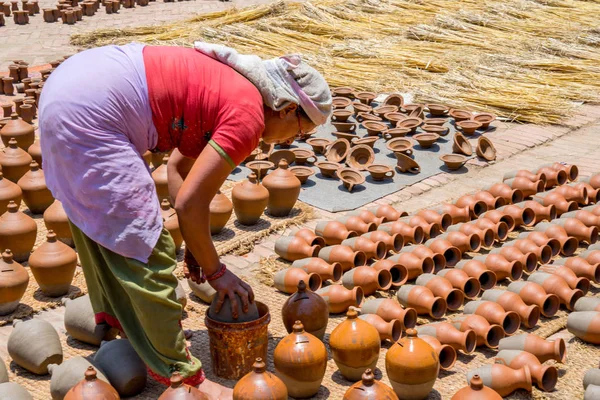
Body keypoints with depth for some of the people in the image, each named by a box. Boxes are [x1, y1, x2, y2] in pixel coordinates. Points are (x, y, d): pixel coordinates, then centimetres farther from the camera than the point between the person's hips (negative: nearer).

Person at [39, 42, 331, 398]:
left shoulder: (230, 89, 14)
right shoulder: (248, 117, -12)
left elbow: (179, 168, 15)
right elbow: (189, 203, -14)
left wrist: (195, 247, 11)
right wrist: (216, 271, 0)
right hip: (89, 116, -11)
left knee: (100, 219, 28)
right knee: (146, 251, -3)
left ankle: (114, 315, 50)